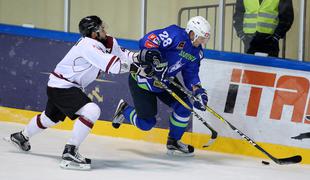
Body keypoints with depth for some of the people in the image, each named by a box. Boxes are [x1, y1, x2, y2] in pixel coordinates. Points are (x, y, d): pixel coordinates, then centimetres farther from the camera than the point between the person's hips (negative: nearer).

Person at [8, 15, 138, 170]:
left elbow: (118, 53, 6)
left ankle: (22, 137, 56)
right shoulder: (89, 46, -26)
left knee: (51, 117, 31)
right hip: (62, 86, -11)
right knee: (92, 111, -26)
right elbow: (113, 65, -33)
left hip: (57, 85, 11)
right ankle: (70, 152, -23)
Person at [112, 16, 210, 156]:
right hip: (143, 79, -8)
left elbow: (191, 75, 5)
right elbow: (147, 41, -35)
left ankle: (173, 142, 10)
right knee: (146, 123, -5)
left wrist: (198, 91, -11)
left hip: (166, 80, 8)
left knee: (184, 106, -9)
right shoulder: (176, 35, -27)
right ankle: (124, 110, 27)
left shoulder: (196, 52, 0)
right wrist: (153, 57, -49)